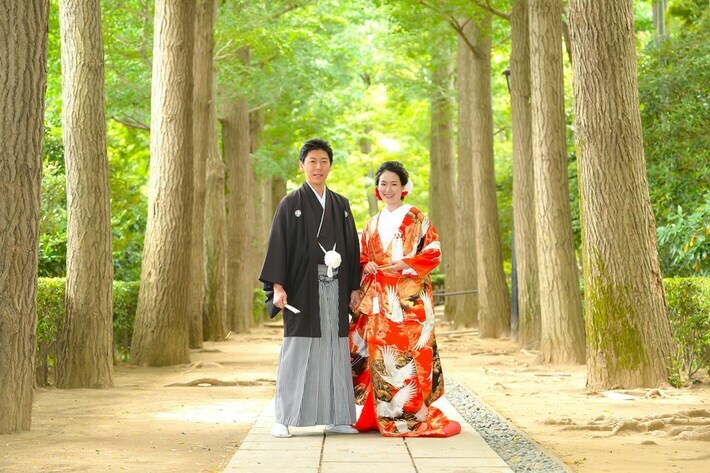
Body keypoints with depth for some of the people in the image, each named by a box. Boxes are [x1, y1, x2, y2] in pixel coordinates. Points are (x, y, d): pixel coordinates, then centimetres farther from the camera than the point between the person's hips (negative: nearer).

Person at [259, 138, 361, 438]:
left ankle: (334, 417, 10)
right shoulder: (291, 204, 1)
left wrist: (354, 287, 6)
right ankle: (284, 419, 0)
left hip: (334, 287, 4)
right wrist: (277, 286, -14)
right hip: (303, 287, -4)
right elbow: (278, 245, -4)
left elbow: (351, 247, 14)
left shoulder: (341, 205, 13)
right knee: (297, 349, -5)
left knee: (334, 350, 4)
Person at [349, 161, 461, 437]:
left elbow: (434, 252, -3)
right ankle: (384, 416, 6)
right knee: (380, 352, 0)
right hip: (379, 298, 5)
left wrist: (404, 265, -14)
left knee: (408, 351, -11)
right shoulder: (372, 224, 18)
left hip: (408, 297, -5)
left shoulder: (416, 219, 3)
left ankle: (414, 414, -7)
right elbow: (362, 256, 20)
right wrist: (367, 266, -2)